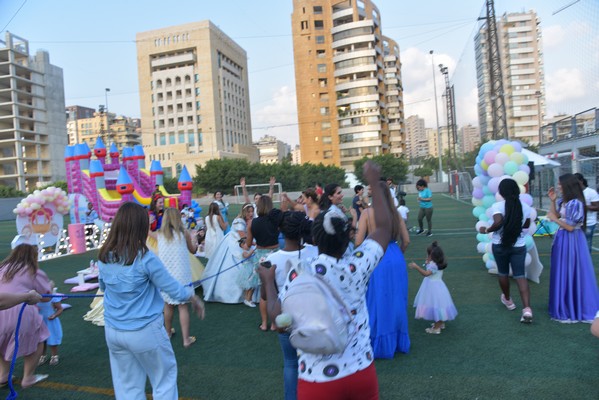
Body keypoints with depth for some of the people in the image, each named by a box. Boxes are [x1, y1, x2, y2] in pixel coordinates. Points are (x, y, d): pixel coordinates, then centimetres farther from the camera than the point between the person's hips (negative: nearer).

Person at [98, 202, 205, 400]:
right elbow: (175, 290, -13)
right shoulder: (145, 258, -20)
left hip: (112, 331, 5)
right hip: (144, 331, -5)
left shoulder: (104, 257, -3)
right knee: (164, 377, 16)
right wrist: (195, 299, 4)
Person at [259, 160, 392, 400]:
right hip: (362, 371, 2)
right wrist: (375, 183, 12)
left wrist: (268, 281, 10)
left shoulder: (298, 275, -14)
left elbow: (278, 316, -5)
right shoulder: (358, 265, -9)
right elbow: (384, 227, 4)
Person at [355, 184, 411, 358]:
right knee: (396, 300, 18)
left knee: (378, 302, 9)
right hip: (397, 260, 4)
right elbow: (406, 240, 6)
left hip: (376, 260, -4)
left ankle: (380, 344, 22)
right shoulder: (395, 213, 3)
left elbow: (358, 242, -12)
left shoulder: (368, 212, -9)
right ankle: (398, 341, 33)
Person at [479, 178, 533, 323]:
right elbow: (526, 225, 14)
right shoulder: (525, 207, -1)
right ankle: (527, 309, -13)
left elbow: (498, 223, -31)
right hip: (519, 246, 2)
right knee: (520, 275, 1)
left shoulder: (497, 206, -15)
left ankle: (507, 300, 39)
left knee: (503, 273, 19)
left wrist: (487, 230, -14)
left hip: (500, 245, -2)